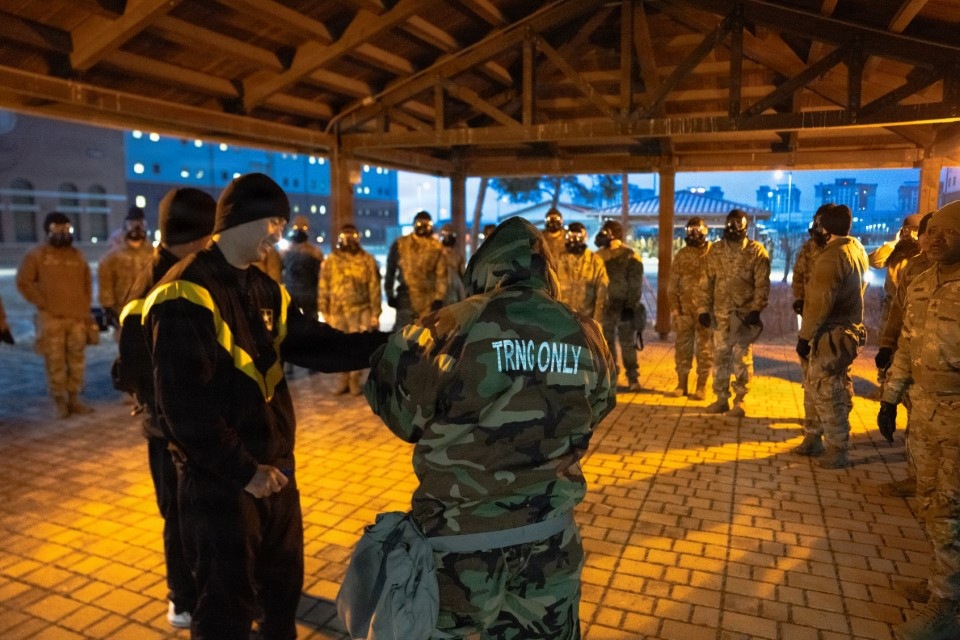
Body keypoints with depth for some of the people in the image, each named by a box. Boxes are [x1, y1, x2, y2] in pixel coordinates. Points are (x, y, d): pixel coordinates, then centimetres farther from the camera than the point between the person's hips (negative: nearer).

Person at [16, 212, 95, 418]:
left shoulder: (77, 255, 13)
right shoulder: (37, 255, 1)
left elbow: (88, 283, 18)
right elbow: (23, 282, -1)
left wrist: (85, 308, 10)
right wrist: (42, 303, -5)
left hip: (78, 317, 4)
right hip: (52, 318, -4)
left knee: (76, 360, 7)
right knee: (56, 362, -2)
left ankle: (74, 399, 16)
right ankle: (60, 402, 7)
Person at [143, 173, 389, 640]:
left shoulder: (265, 290, 9)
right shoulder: (186, 296, -18)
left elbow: (316, 345, 4)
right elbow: (184, 406, -22)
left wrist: (386, 343, -8)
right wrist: (242, 471, -19)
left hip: (275, 467, 8)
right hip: (219, 482, -8)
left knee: (282, 584, 23)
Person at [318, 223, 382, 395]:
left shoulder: (367, 261, 1)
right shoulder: (331, 261, 6)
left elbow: (374, 289, 0)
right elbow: (323, 289, 7)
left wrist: (375, 313, -3)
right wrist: (325, 312, 4)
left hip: (360, 311, -2)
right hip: (337, 311, 2)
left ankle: (354, 380, 13)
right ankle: (344, 379, 20)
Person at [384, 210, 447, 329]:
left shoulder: (436, 247, 2)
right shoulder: (400, 244, 3)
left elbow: (441, 275, -1)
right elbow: (390, 271, 7)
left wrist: (439, 298, -7)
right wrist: (390, 294, 4)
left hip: (429, 300, 1)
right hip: (406, 297, 0)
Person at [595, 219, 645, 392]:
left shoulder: (630, 256, -6)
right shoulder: (599, 256, 11)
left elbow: (635, 285, -10)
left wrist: (630, 305, -17)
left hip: (624, 307, -5)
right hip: (606, 306, 5)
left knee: (627, 344, 1)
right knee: (607, 343, 9)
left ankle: (633, 378, 9)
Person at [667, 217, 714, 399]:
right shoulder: (682, 255, 9)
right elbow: (673, 284, 8)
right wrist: (674, 307, 1)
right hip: (685, 309, 4)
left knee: (705, 349, 3)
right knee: (682, 347, 7)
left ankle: (701, 387, 11)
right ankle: (681, 384, 16)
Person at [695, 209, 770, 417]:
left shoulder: (756, 251, -3)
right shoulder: (715, 250, 7)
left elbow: (762, 284, -7)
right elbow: (706, 282, 7)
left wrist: (756, 309, -15)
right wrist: (703, 308, 1)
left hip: (744, 313, -4)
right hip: (720, 313, 4)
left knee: (742, 358, 0)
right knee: (720, 356, 9)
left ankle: (739, 400, 11)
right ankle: (721, 398, 19)